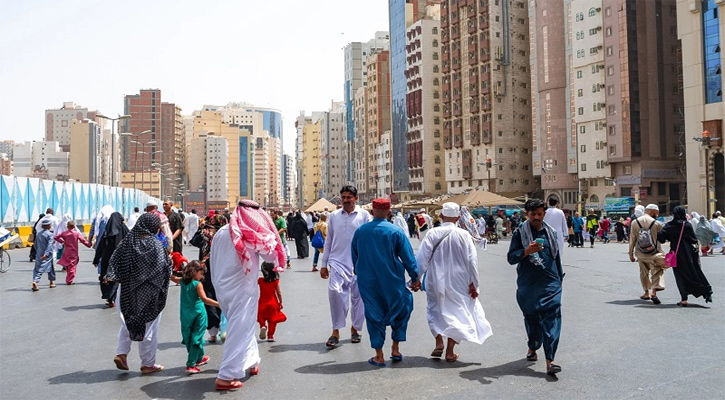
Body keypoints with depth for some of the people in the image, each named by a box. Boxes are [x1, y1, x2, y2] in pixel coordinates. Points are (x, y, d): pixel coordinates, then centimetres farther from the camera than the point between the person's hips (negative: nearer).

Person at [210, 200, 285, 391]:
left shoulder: (220, 232, 5)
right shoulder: (251, 234, -12)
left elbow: (213, 261, 11)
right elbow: (272, 255, -5)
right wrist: (270, 237, 11)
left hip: (222, 287, 7)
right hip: (242, 288, -7)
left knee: (240, 326, 22)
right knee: (239, 331, 0)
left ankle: (252, 362, 34)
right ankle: (226, 377, -1)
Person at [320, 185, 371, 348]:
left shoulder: (364, 215, 0)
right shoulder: (334, 216, 7)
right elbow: (328, 241, 13)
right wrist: (324, 264, 11)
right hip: (338, 261, 1)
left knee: (357, 296, 8)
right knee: (334, 290, -19)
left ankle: (355, 329, 28)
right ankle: (336, 331, -7)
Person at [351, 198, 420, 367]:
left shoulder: (360, 231, -1)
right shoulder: (396, 231, -8)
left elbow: (354, 256, 11)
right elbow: (408, 258, -4)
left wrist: (359, 273, 26)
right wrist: (415, 278, 5)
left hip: (367, 282, 2)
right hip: (392, 281, -2)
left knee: (373, 315, 9)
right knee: (401, 309, 18)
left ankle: (379, 356, 11)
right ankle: (395, 348, 19)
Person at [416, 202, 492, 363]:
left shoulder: (432, 234, -8)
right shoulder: (463, 235, -7)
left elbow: (422, 258, -8)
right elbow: (472, 260, -5)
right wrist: (473, 283, 2)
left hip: (436, 281, 0)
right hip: (458, 282, 0)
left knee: (436, 310, 19)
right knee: (456, 311, 10)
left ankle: (439, 342, 8)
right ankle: (450, 351, 10)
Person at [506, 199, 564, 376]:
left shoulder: (550, 232, 10)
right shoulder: (520, 233, 0)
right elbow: (511, 257, -4)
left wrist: (559, 278, 22)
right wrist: (527, 251, -20)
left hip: (550, 283, 1)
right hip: (528, 284, -1)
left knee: (552, 318, -10)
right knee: (531, 317, 11)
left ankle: (550, 360, -13)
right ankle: (533, 347, 38)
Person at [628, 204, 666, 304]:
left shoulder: (635, 222, -2)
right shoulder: (657, 223, -10)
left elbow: (632, 239, 1)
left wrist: (631, 254, 7)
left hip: (640, 253, 3)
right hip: (654, 253, -3)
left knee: (644, 272, 18)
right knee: (657, 271, 4)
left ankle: (646, 292, 24)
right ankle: (654, 292, -11)